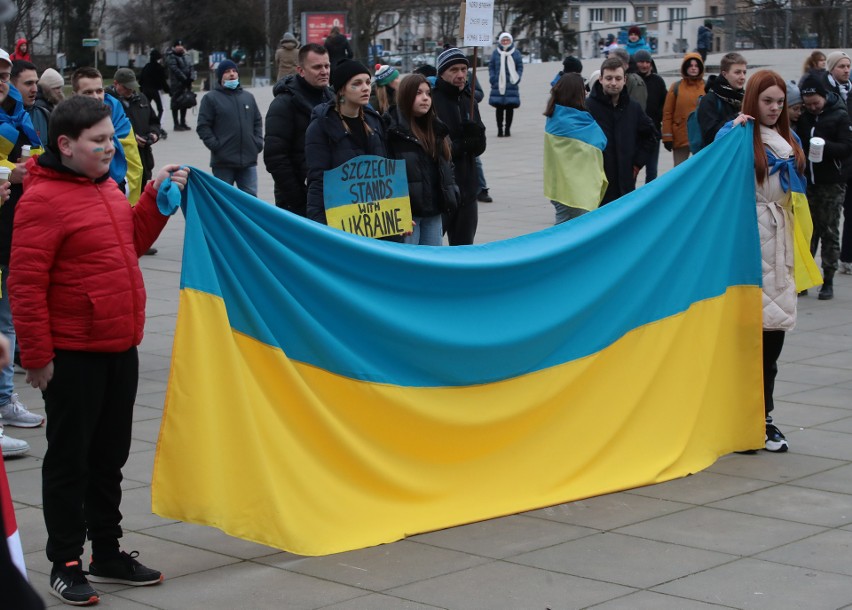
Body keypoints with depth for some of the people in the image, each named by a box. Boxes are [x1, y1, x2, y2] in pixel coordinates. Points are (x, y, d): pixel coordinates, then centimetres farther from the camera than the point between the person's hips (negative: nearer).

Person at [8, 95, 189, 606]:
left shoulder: (106, 188, 10)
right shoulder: (43, 199, -16)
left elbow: (133, 242, 23)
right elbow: (26, 285, -16)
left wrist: (157, 197, 10)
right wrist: (37, 354, -15)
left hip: (120, 349, 8)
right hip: (72, 356, -8)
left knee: (110, 457, 17)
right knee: (70, 461, 4)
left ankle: (108, 554, 29)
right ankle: (66, 565, 15)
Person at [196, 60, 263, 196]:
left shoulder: (248, 97, 15)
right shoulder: (211, 98, 0)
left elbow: (257, 122, 20)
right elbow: (203, 126, -3)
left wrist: (258, 142, 6)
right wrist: (215, 145, -12)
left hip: (248, 160, 4)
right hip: (223, 161, -4)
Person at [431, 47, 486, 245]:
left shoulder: (469, 102, 13)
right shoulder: (431, 101, -10)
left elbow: (480, 147, 9)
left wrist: (476, 136, -12)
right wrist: (461, 145, -14)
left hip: (466, 189, 7)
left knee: (463, 249, 14)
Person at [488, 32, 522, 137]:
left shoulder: (516, 53, 4)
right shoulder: (496, 53, 4)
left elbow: (520, 67, 7)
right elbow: (491, 67, 8)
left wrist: (517, 79, -5)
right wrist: (492, 78, -5)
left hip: (511, 85, 0)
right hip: (498, 85, 0)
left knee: (510, 107, 3)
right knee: (499, 108, 2)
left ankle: (508, 129, 11)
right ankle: (499, 129, 8)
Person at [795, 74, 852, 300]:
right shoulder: (804, 117, 6)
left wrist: (825, 146, -29)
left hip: (831, 183, -4)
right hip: (808, 181, 4)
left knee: (829, 232, 1)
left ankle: (828, 281, 7)